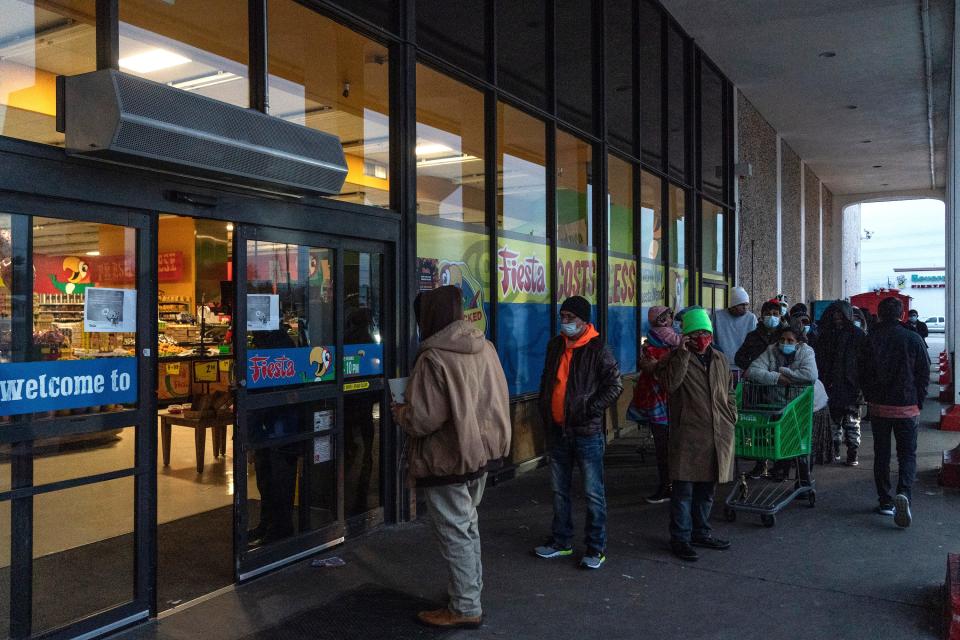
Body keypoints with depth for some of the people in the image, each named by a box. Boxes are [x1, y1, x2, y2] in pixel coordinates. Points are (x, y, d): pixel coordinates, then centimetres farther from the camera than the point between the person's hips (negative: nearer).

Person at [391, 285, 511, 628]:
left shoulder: (433, 358, -21)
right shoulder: (485, 347, 2)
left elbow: (423, 420, -24)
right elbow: (497, 401, 9)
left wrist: (399, 412, -4)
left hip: (448, 461, -8)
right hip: (482, 453, 8)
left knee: (455, 533, 5)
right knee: (468, 524, 22)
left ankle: (465, 607, 16)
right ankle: (471, 589, 36)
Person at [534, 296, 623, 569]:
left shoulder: (597, 349, -9)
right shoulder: (555, 346, 10)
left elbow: (615, 386, -11)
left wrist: (589, 409, -15)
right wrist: (544, 410, 13)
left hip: (587, 433, -6)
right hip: (557, 431, 6)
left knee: (593, 492, 1)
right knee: (559, 490, 15)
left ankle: (596, 548, 12)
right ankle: (561, 541, 28)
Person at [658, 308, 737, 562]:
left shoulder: (720, 360, 15)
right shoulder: (676, 359, -2)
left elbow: (728, 393, 23)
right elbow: (670, 384, -23)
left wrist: (731, 419, 14)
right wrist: (683, 354, -22)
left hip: (718, 435, 6)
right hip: (688, 434, -6)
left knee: (706, 489, 15)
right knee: (684, 489, -2)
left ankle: (701, 532, 29)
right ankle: (680, 538, 7)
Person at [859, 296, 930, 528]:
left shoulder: (870, 339, -2)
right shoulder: (913, 339, -6)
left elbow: (862, 374, 2)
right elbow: (924, 373, -2)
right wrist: (919, 402, 8)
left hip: (878, 406, 1)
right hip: (907, 406, -1)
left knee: (881, 455, 11)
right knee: (908, 454, 6)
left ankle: (885, 501, 14)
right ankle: (903, 493, -17)